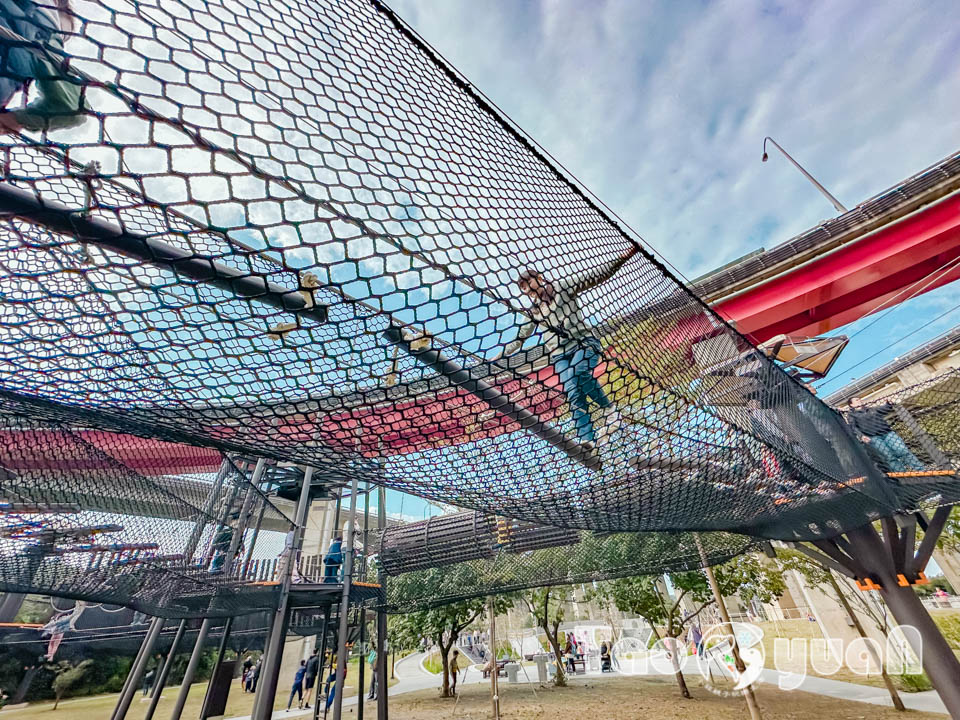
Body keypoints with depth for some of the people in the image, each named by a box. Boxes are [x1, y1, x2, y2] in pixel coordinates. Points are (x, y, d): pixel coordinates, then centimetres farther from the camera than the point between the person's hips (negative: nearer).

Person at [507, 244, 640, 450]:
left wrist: (621, 259, -6)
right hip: (560, 355, 3)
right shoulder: (534, 310, 19)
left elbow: (595, 276, 3)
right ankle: (586, 439, -20)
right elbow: (522, 335, 29)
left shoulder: (563, 287, 8)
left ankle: (609, 410, -17)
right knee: (574, 395, -16)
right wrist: (503, 353, 28)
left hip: (584, 342, -3)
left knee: (580, 372, -33)